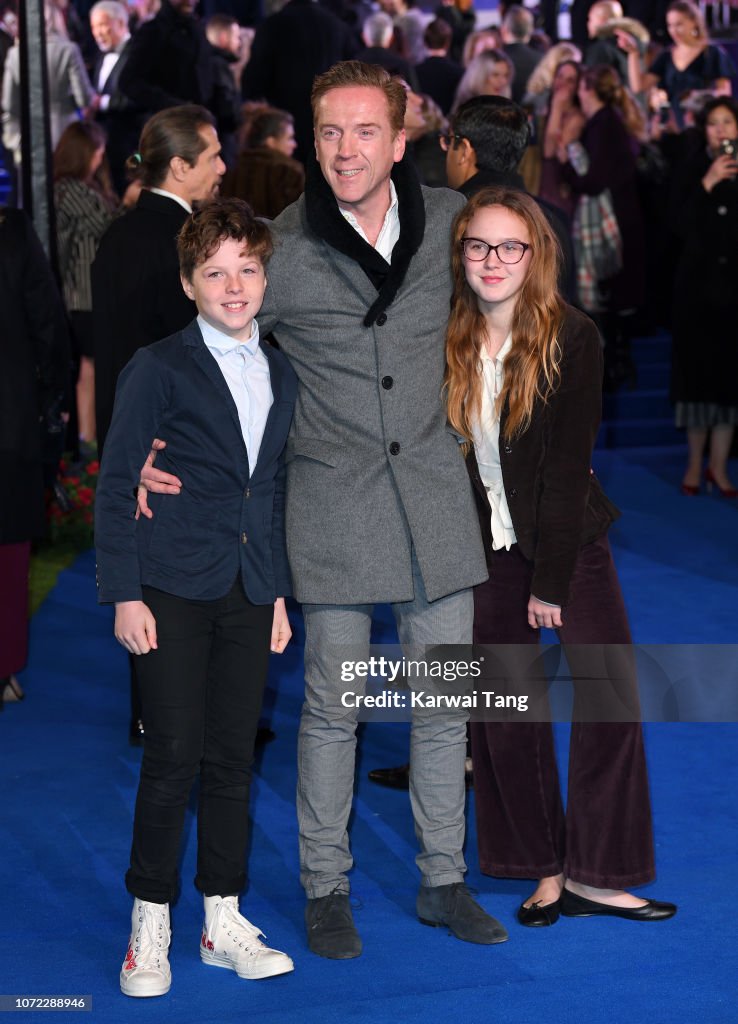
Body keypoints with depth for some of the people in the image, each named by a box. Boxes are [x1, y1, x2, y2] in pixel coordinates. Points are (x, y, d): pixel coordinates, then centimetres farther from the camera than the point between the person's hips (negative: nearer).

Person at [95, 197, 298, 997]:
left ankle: (223, 923, 16)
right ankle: (149, 929, 7)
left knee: (232, 758, 7)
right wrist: (124, 594, -9)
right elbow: (116, 485, -4)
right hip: (173, 592, -4)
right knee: (173, 756, -5)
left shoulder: (281, 376, 13)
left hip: (249, 593, 5)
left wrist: (279, 590, 17)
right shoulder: (159, 368, -3)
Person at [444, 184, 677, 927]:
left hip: (568, 536, -2)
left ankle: (595, 874, 3)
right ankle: (544, 869, 16)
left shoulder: (572, 339, -13)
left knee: (609, 691, -7)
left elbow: (569, 467, -13)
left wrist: (552, 581, -14)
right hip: (485, 544, 2)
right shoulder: (443, 342, -4)